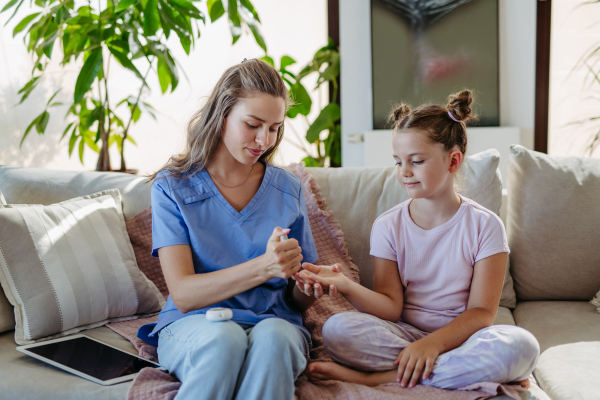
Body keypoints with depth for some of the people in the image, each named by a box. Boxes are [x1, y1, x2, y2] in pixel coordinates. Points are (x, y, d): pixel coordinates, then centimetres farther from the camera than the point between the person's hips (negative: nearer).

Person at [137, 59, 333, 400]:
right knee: (223, 338, -36)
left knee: (272, 336, -34)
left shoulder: (289, 190, 8)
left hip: (274, 323, 2)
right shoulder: (172, 187, 0)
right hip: (192, 324, -1)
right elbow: (183, 294, -10)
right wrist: (264, 267, -24)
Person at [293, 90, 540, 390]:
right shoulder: (388, 226, 3)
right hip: (405, 334, 1)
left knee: (521, 345, -33)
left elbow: (481, 311, -7)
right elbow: (391, 307, -4)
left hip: (460, 336, 0)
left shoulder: (484, 225, -3)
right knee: (336, 328, -27)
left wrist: (433, 343, -24)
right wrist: (345, 285, -23)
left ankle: (380, 376, -24)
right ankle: (474, 370, -19)